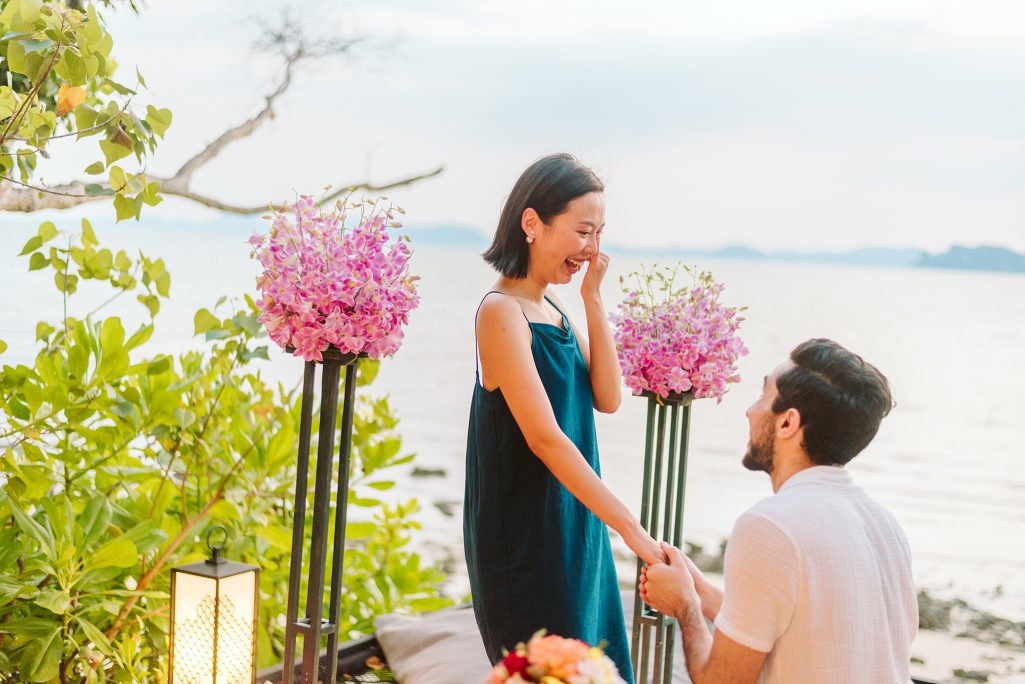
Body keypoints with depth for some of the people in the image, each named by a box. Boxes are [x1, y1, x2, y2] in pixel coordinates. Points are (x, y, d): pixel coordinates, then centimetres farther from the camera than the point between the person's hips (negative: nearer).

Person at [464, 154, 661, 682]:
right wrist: (629, 526, -24)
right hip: (524, 536, -8)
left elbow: (607, 399, 2)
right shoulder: (503, 311, -16)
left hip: (573, 531, 8)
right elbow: (544, 437, -22)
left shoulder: (554, 310, 10)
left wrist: (592, 297, -3)